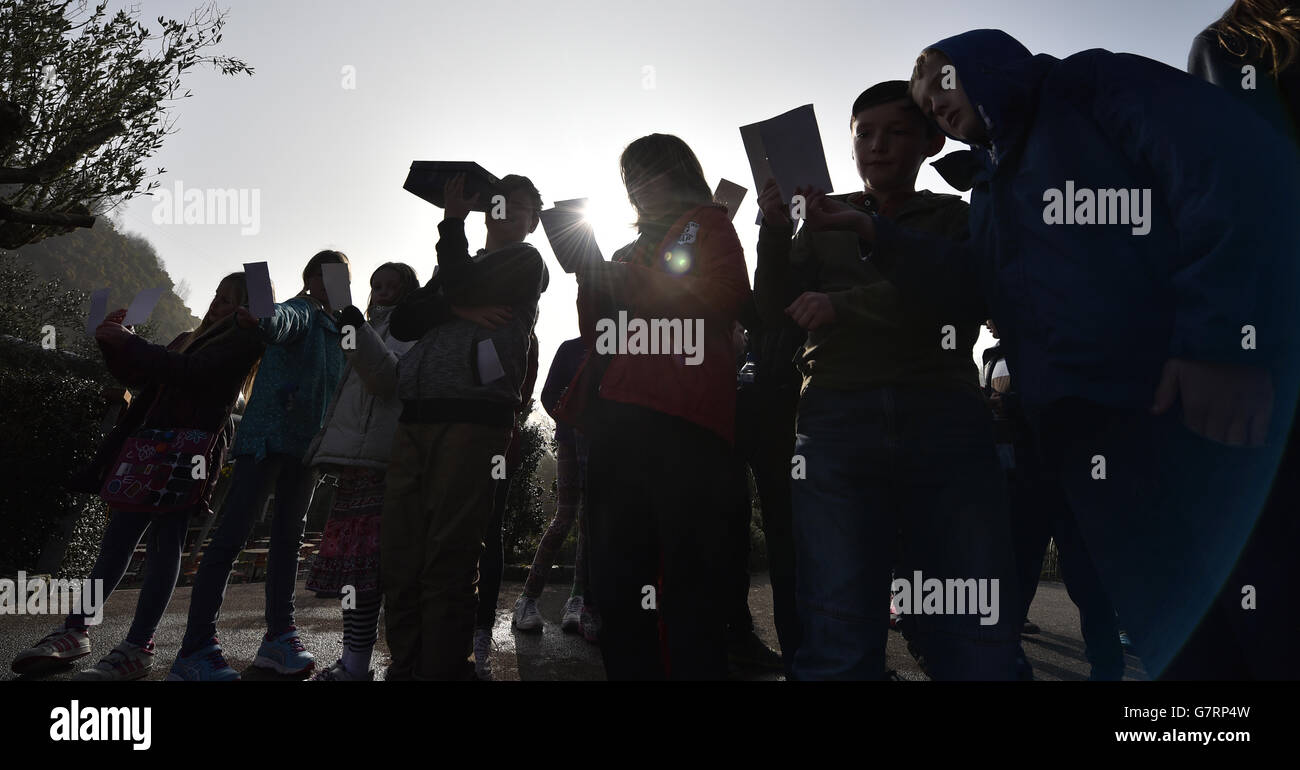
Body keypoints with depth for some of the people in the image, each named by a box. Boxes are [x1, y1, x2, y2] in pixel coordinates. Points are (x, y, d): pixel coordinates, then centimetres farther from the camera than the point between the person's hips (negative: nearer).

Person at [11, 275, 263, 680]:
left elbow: (192, 373, -14)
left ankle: (138, 647, -11)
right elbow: (139, 378, 28)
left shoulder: (242, 343, 0)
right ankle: (75, 631, 11)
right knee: (118, 535, 6)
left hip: (192, 450, -8)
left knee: (164, 540, -11)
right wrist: (114, 344, 12)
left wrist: (129, 343, -9)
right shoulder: (189, 339, 25)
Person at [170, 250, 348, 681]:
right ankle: (196, 650, -10)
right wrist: (260, 318, -51)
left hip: (307, 447, 8)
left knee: (289, 537, 11)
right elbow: (281, 321, -28)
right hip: (267, 435, -8)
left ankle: (279, 637, 18)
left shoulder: (343, 334, 19)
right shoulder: (299, 312, -4)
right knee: (231, 536, -10)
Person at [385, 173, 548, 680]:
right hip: (416, 418, 6)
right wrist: (463, 310, -2)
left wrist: (452, 221, 11)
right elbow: (404, 322, 16)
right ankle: (405, 667, 9)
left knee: (446, 563, -9)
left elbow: (461, 284, -4)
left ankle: (442, 670, -3)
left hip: (473, 416, -6)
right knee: (399, 561, 1)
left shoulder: (525, 261, 14)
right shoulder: (463, 267, 30)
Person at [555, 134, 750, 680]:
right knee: (617, 579, 6)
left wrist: (631, 280, -5)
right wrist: (591, 275, 10)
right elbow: (596, 336, 26)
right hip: (619, 419, 8)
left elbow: (724, 297, -6)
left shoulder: (706, 225, 13)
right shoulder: (631, 250, 30)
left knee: (686, 578, -10)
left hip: (680, 419, -7)